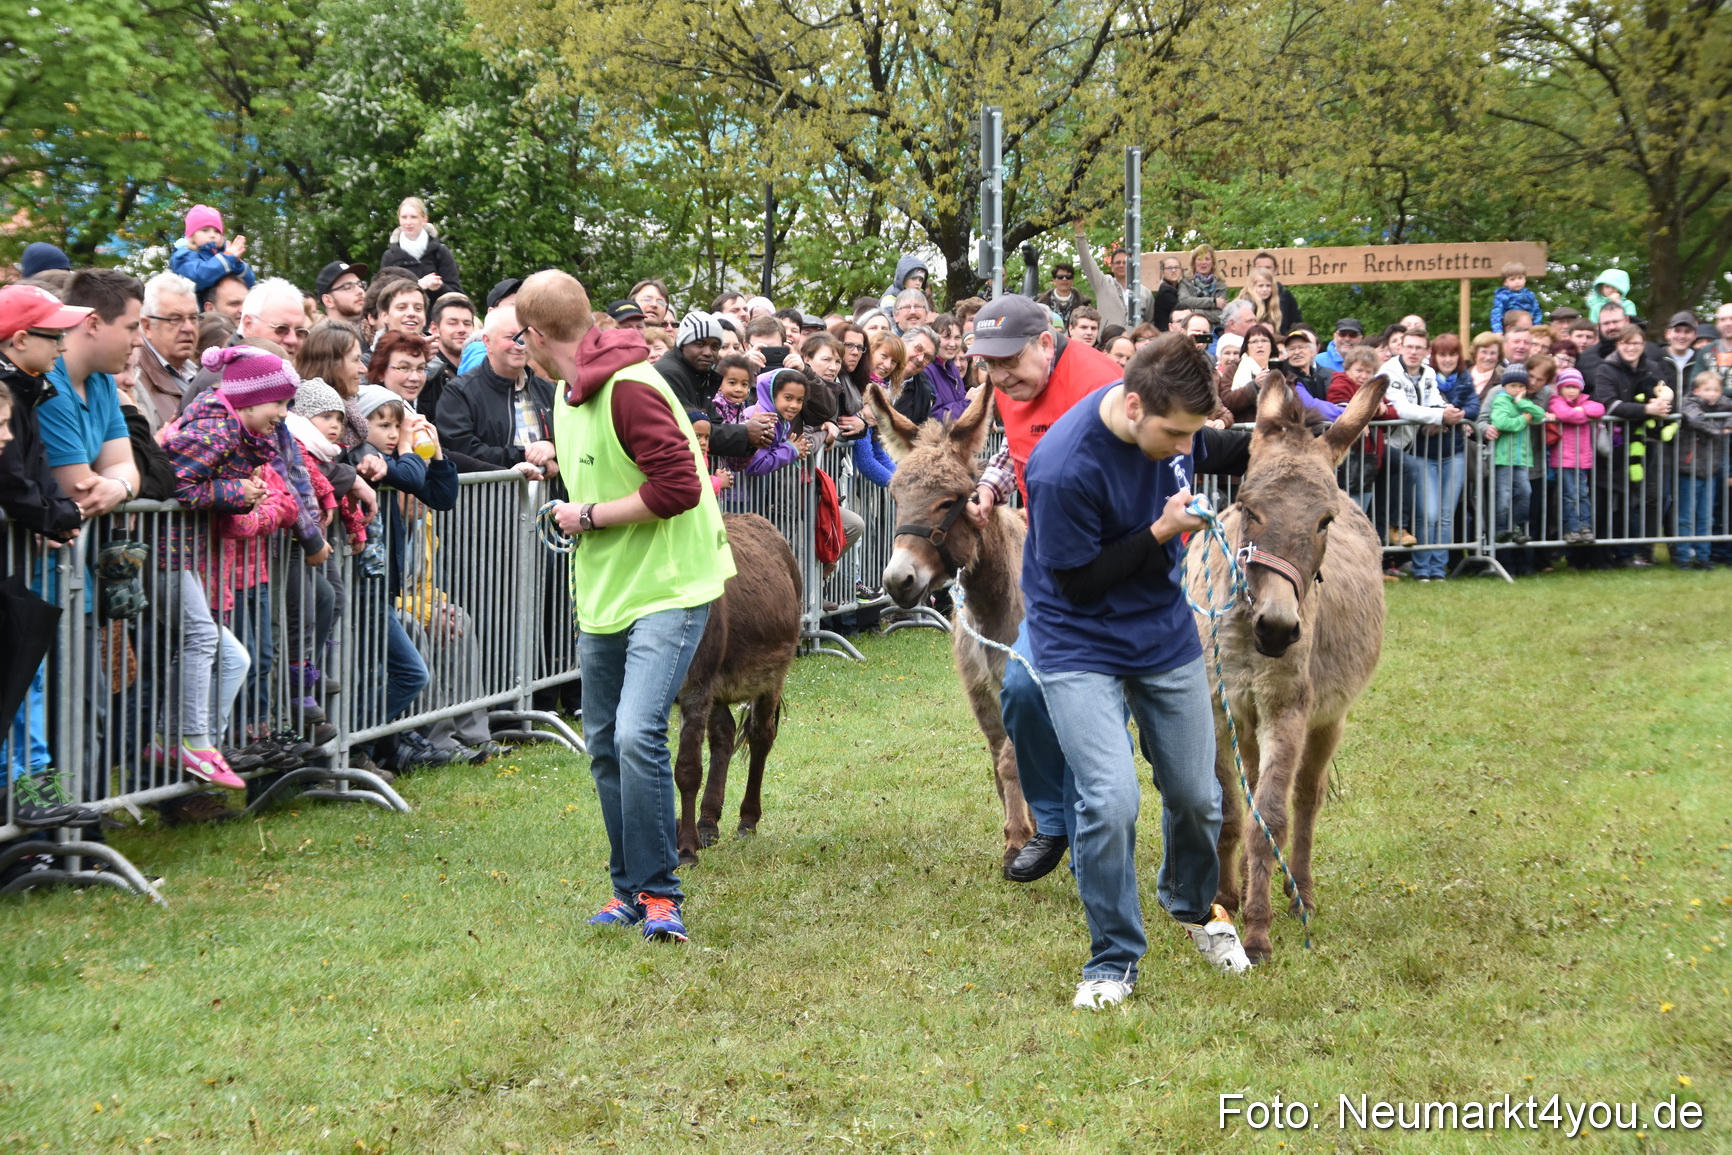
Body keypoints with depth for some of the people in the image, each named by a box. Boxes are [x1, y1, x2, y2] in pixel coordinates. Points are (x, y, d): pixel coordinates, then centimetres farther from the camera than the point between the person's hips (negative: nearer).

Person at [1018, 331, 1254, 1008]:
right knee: (1110, 802, -18)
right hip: (1080, 645, -6)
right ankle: (1114, 960, 2)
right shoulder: (1065, 468, -30)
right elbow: (1076, 582, -21)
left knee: (1197, 798, 11)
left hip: (1166, 634, 6)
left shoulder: (1169, 416, -10)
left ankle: (1193, 905, 43)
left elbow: (1207, 452, 15)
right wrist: (1160, 533, -27)